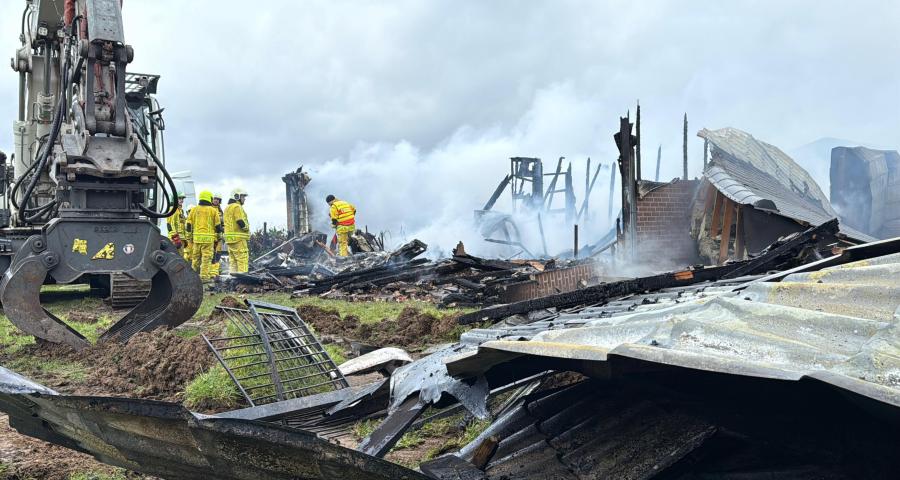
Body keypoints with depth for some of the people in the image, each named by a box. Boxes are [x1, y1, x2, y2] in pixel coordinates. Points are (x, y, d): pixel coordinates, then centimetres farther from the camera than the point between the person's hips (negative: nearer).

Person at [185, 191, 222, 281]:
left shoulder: (194, 210, 9)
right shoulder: (213, 210, 2)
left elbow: (189, 225, 9)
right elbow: (218, 226, 2)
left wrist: (190, 236, 17)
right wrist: (219, 236, 14)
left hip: (196, 237, 4)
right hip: (208, 238, -4)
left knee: (195, 257, 13)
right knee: (207, 258, -2)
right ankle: (204, 276, -4)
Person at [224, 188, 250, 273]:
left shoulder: (228, 208, 21)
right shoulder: (237, 207, -10)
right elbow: (241, 222, -20)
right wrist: (246, 228, -3)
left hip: (229, 238, 10)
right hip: (238, 238, -10)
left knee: (233, 259, 12)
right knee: (243, 259, -10)